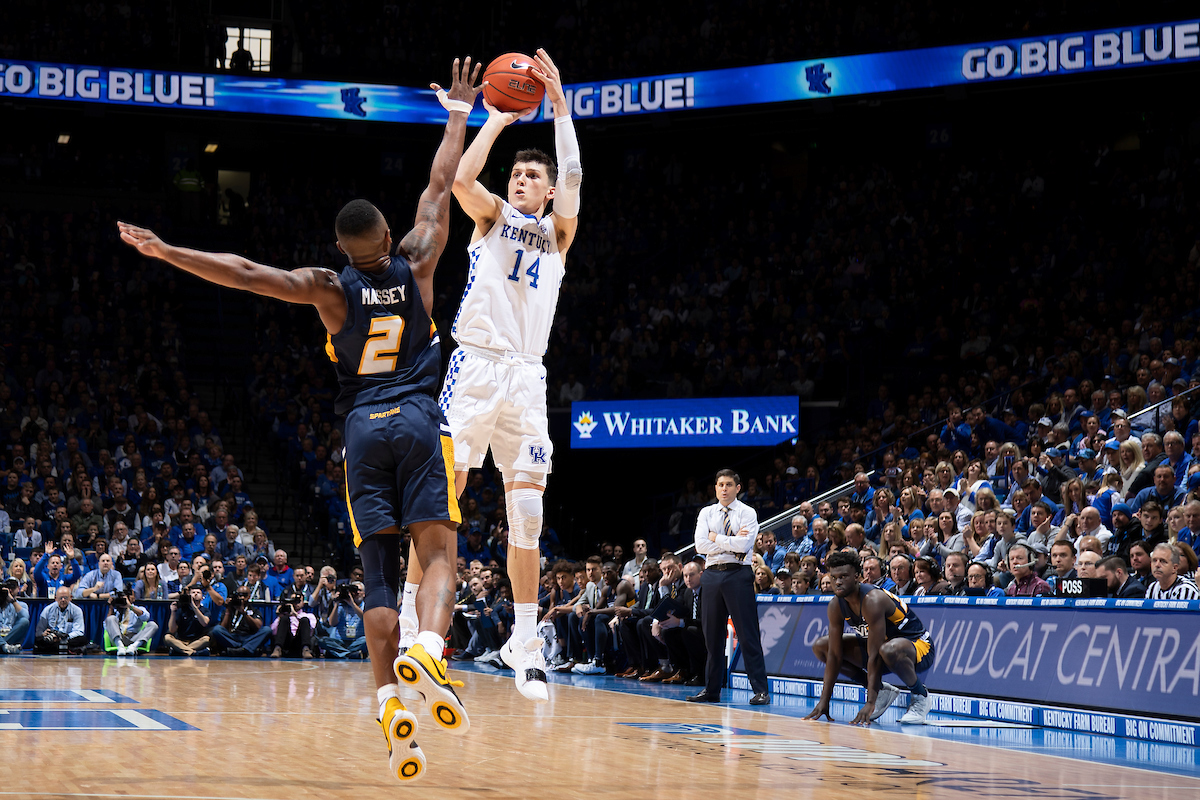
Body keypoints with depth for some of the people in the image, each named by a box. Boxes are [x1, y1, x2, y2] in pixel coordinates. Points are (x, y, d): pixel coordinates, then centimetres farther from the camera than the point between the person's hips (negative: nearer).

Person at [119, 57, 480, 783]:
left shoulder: (330, 289, -1)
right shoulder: (416, 265, 2)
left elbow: (246, 274, -9)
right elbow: (439, 190, 14)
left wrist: (165, 251, -6)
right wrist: (459, 117, 26)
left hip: (363, 429, 0)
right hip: (420, 423, 0)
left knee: (379, 571, 0)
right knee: (438, 553, -7)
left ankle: (393, 701, -12)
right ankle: (428, 649, -37)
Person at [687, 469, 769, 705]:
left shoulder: (747, 513, 1)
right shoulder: (706, 513, 12)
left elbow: (743, 545, -14)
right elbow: (700, 545, -1)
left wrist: (716, 538, -4)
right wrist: (731, 542, -7)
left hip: (738, 573, -4)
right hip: (712, 574, 4)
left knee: (748, 633, -7)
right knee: (712, 634, 9)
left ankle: (760, 690, -7)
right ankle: (711, 690, 17)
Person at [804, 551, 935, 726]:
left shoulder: (872, 600, -31)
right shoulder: (836, 605, -8)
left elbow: (874, 656, -33)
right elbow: (835, 655, -5)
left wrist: (870, 702, -35)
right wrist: (824, 700, -9)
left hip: (918, 646, -8)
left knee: (888, 650, -45)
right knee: (820, 647, 1)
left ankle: (920, 696, -13)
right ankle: (883, 691, 7)